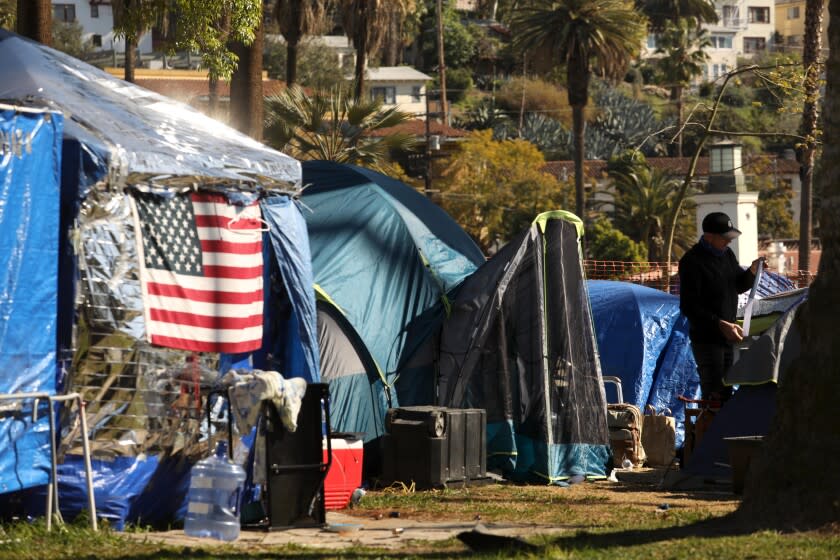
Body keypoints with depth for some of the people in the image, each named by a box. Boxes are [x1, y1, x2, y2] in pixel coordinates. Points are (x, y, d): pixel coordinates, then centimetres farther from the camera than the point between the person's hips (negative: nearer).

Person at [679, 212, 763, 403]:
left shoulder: (726, 254, 9)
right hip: (706, 339, -8)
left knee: (726, 392, 14)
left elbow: (739, 286, 21)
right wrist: (721, 324, -28)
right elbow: (688, 307, -21)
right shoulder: (692, 261, -18)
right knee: (715, 396, -11)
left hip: (727, 337, 8)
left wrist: (752, 271, -1)